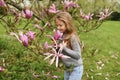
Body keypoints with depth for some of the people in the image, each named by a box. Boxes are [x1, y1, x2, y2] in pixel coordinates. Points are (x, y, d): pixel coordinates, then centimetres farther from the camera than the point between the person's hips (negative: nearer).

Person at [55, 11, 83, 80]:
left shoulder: (73, 37, -22)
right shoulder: (61, 36, -1)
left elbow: (78, 55, -25)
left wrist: (64, 48, -30)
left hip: (76, 69, -7)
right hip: (67, 68, 7)